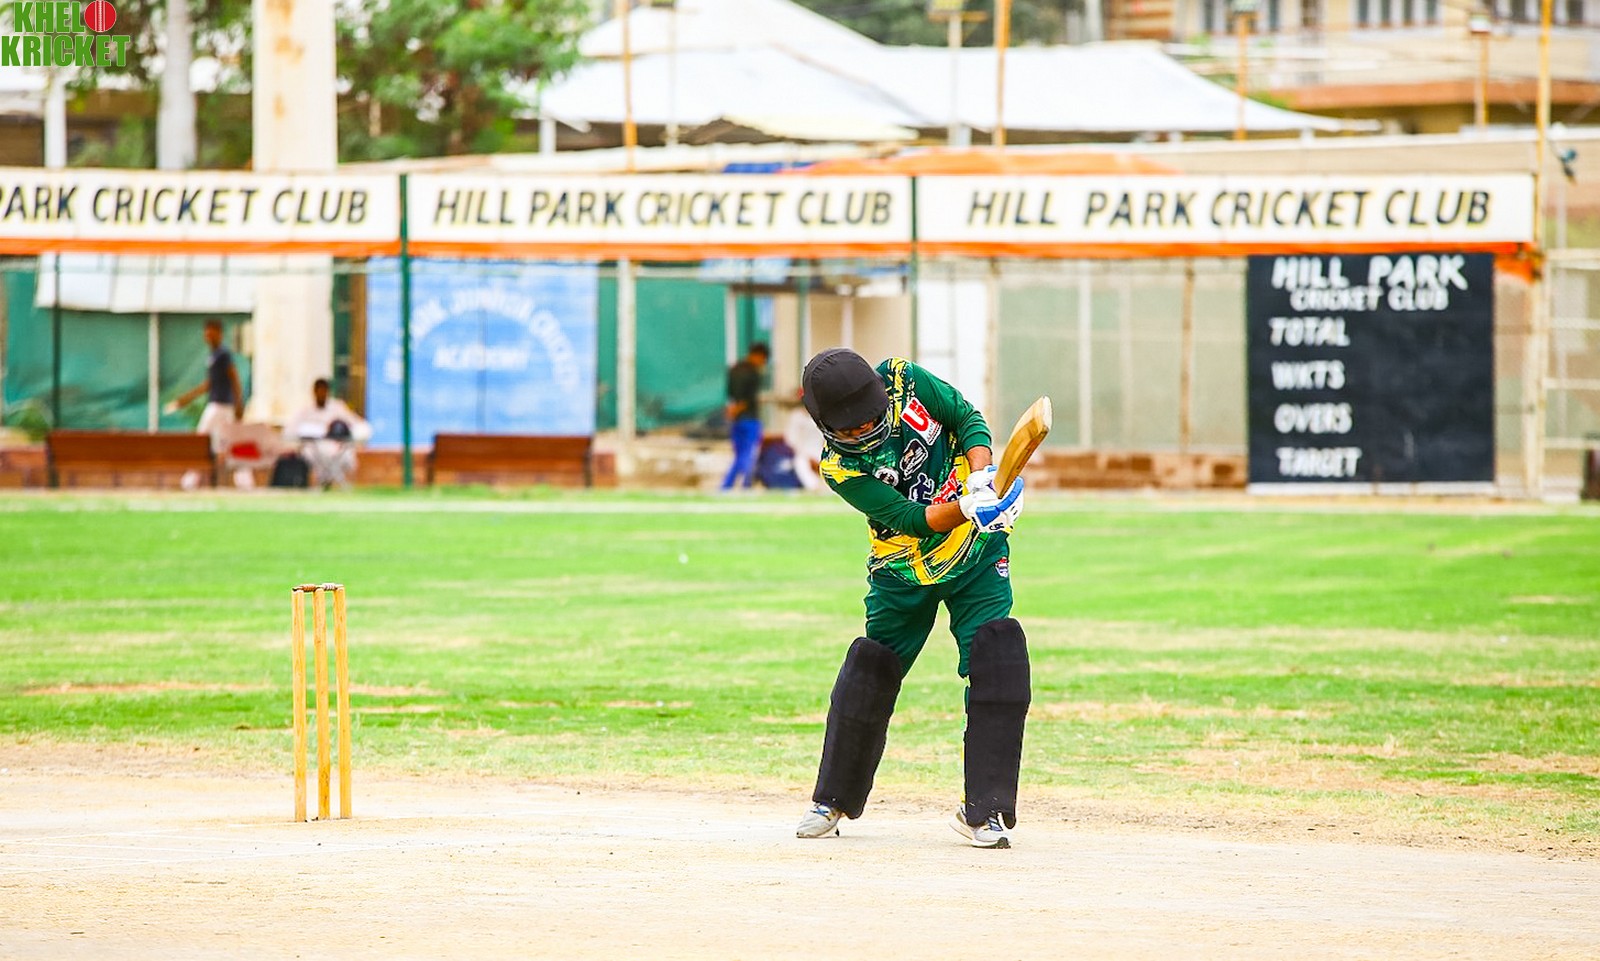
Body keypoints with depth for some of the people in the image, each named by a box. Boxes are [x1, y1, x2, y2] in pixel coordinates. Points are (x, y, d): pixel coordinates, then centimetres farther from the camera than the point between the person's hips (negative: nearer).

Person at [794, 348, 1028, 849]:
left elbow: (969, 419, -8)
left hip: (976, 555, 0)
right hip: (902, 575, 0)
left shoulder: (904, 380, -16)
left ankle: (984, 811, -11)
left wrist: (981, 478, -27)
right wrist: (969, 506, -44)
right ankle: (833, 800, 24)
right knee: (867, 675, 1)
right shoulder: (839, 467, -21)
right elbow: (913, 519, -26)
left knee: (997, 663, -16)